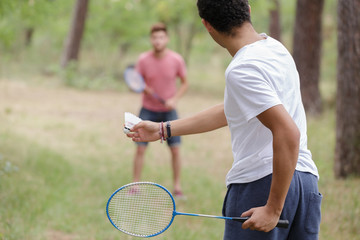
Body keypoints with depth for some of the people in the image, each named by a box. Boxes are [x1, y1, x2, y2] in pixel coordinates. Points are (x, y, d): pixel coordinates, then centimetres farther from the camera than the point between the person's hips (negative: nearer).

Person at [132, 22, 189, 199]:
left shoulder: (176, 60, -9)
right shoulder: (143, 60, -10)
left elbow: (185, 83, 3)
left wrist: (174, 99, -13)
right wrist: (142, 88, -25)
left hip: (168, 110, 0)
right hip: (148, 110, 0)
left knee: (175, 149, -3)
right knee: (140, 148, -5)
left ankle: (177, 187, 10)